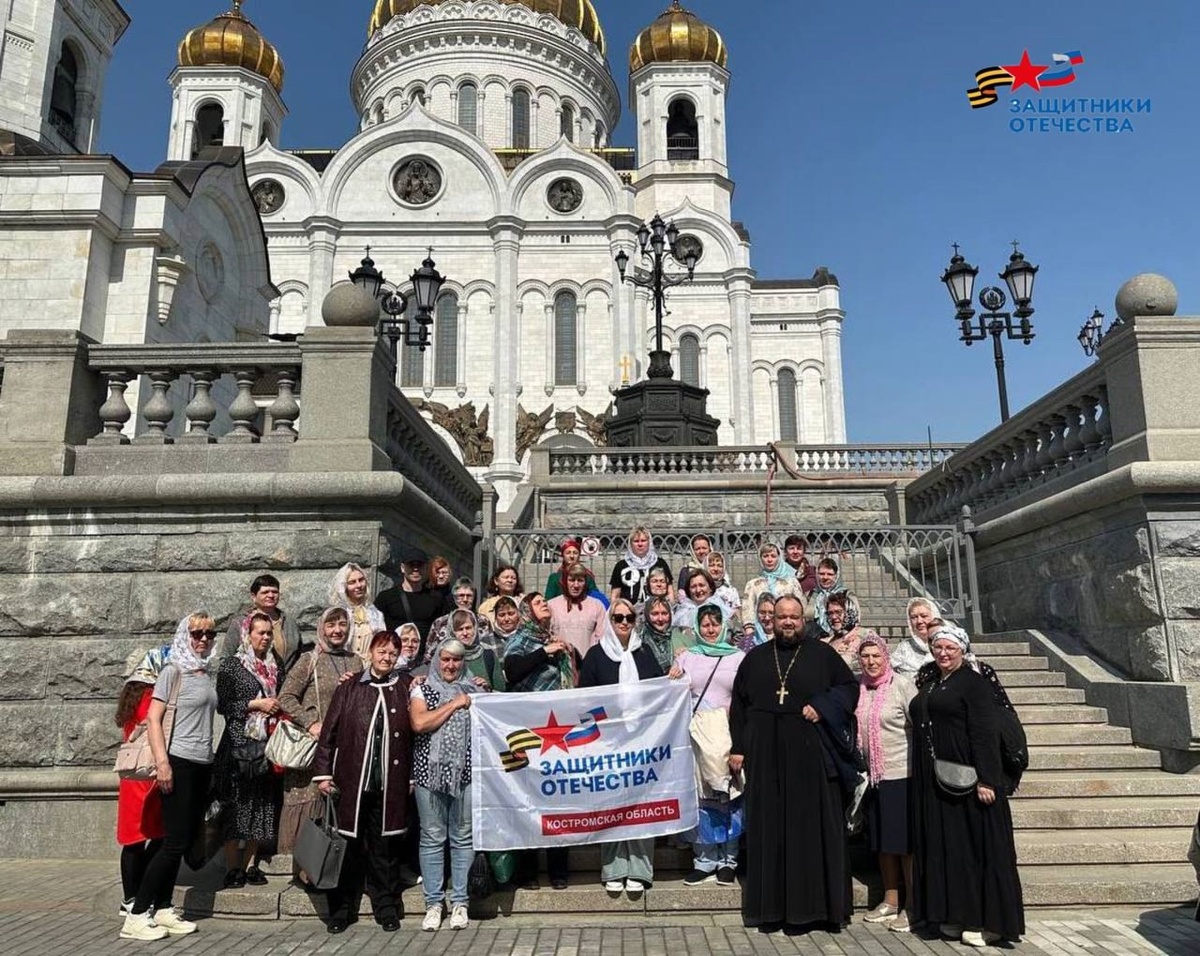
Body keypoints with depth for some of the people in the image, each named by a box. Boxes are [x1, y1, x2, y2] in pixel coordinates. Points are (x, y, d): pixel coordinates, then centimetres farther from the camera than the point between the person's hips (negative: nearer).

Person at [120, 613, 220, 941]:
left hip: (203, 765, 7)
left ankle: (163, 910, 20)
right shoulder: (174, 670, -7)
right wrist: (162, 762, -20)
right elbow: (153, 718, -12)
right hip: (179, 763, -7)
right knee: (175, 842, -7)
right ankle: (136, 916, 1)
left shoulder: (206, 673, 13)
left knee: (184, 840, 11)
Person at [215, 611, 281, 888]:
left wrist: (277, 710, 6)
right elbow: (222, 704, -8)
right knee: (237, 804, -4)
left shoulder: (273, 667, 14)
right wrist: (255, 704, -13)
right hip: (239, 744, -5)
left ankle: (250, 864, 15)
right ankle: (233, 868, 4)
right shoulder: (231, 665, -2)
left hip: (266, 743, 5)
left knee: (261, 805, 6)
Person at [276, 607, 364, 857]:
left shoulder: (355, 661, 12)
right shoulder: (310, 660, 0)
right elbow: (286, 698, -5)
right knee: (308, 797, -2)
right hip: (313, 744, -3)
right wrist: (311, 724, -14)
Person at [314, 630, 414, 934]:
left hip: (389, 783, 0)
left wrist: (411, 776, 0)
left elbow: (413, 732, 3)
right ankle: (342, 907, 23)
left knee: (384, 845, 9)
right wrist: (323, 772, -2)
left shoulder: (405, 687, 4)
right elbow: (329, 732, 3)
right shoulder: (349, 688, 3)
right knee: (349, 844, 8)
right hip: (351, 780, 0)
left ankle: (385, 906, 22)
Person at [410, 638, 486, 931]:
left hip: (466, 772, 1)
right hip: (430, 772, -1)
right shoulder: (422, 689, 6)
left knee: (463, 837, 5)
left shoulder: (474, 689, 11)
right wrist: (454, 704, -8)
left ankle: (459, 902, 16)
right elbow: (419, 723, -11)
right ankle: (433, 903, 14)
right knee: (432, 838, 4)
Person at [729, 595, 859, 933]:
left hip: (810, 754, -2)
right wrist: (738, 748, 3)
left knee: (812, 826, 1)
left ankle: (814, 904, 11)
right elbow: (739, 704, 10)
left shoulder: (823, 654, 5)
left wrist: (822, 706, -11)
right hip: (765, 755, 2)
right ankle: (771, 906, 12)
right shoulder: (755, 658, 10)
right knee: (769, 828, 5)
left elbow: (850, 686, 5)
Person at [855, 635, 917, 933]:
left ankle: (912, 906, 13)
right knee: (881, 842, 13)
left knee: (905, 842, 2)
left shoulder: (902, 685, -10)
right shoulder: (856, 687, 4)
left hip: (901, 774, -5)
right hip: (871, 776, 6)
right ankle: (890, 901, 26)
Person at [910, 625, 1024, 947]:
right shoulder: (927, 685, 15)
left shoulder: (974, 683, -6)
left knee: (974, 844, -1)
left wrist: (985, 779, -20)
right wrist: (922, 779, 13)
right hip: (933, 781, 7)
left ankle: (986, 920, 8)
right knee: (943, 846, 10)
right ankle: (954, 915, 20)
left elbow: (985, 733, -14)